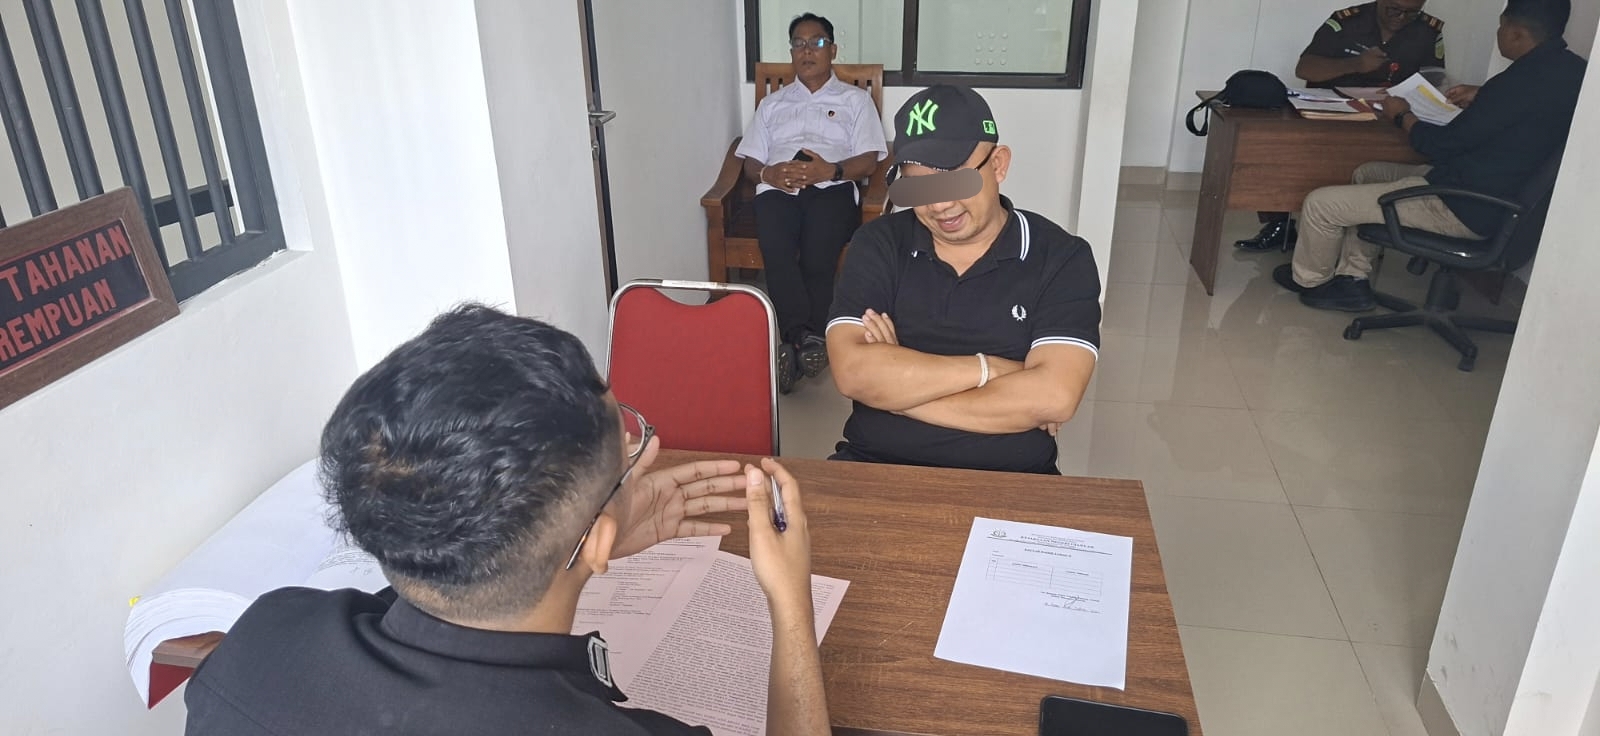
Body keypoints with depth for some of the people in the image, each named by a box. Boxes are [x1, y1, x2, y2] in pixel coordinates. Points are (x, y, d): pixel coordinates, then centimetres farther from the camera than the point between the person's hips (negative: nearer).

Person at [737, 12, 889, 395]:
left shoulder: (855, 99, 23)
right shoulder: (772, 103, 31)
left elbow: (869, 161, 9)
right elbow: (750, 163, 21)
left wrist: (831, 169, -12)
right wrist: (767, 173, -4)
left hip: (832, 188, -1)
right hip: (777, 189, 2)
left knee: (817, 255, -34)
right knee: (776, 251, -34)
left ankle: (792, 344, -29)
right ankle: (805, 337, -36)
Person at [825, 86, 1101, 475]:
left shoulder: (1062, 258, -2)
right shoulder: (878, 244, 2)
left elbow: (1054, 397, -15)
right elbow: (853, 371, -10)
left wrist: (897, 382, -11)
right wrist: (987, 368, -12)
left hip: (1008, 479, 0)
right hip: (877, 468, 1)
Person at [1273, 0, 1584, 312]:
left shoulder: (1525, 78, -25)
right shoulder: (1569, 68, 2)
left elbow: (1441, 146, -17)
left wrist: (1402, 116, -1)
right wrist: (1480, 98, 20)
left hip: (1465, 208, -11)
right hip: (1498, 196, 11)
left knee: (1320, 204, -7)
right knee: (1367, 173, 24)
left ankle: (1309, 279, 20)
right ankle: (1352, 281, 20)